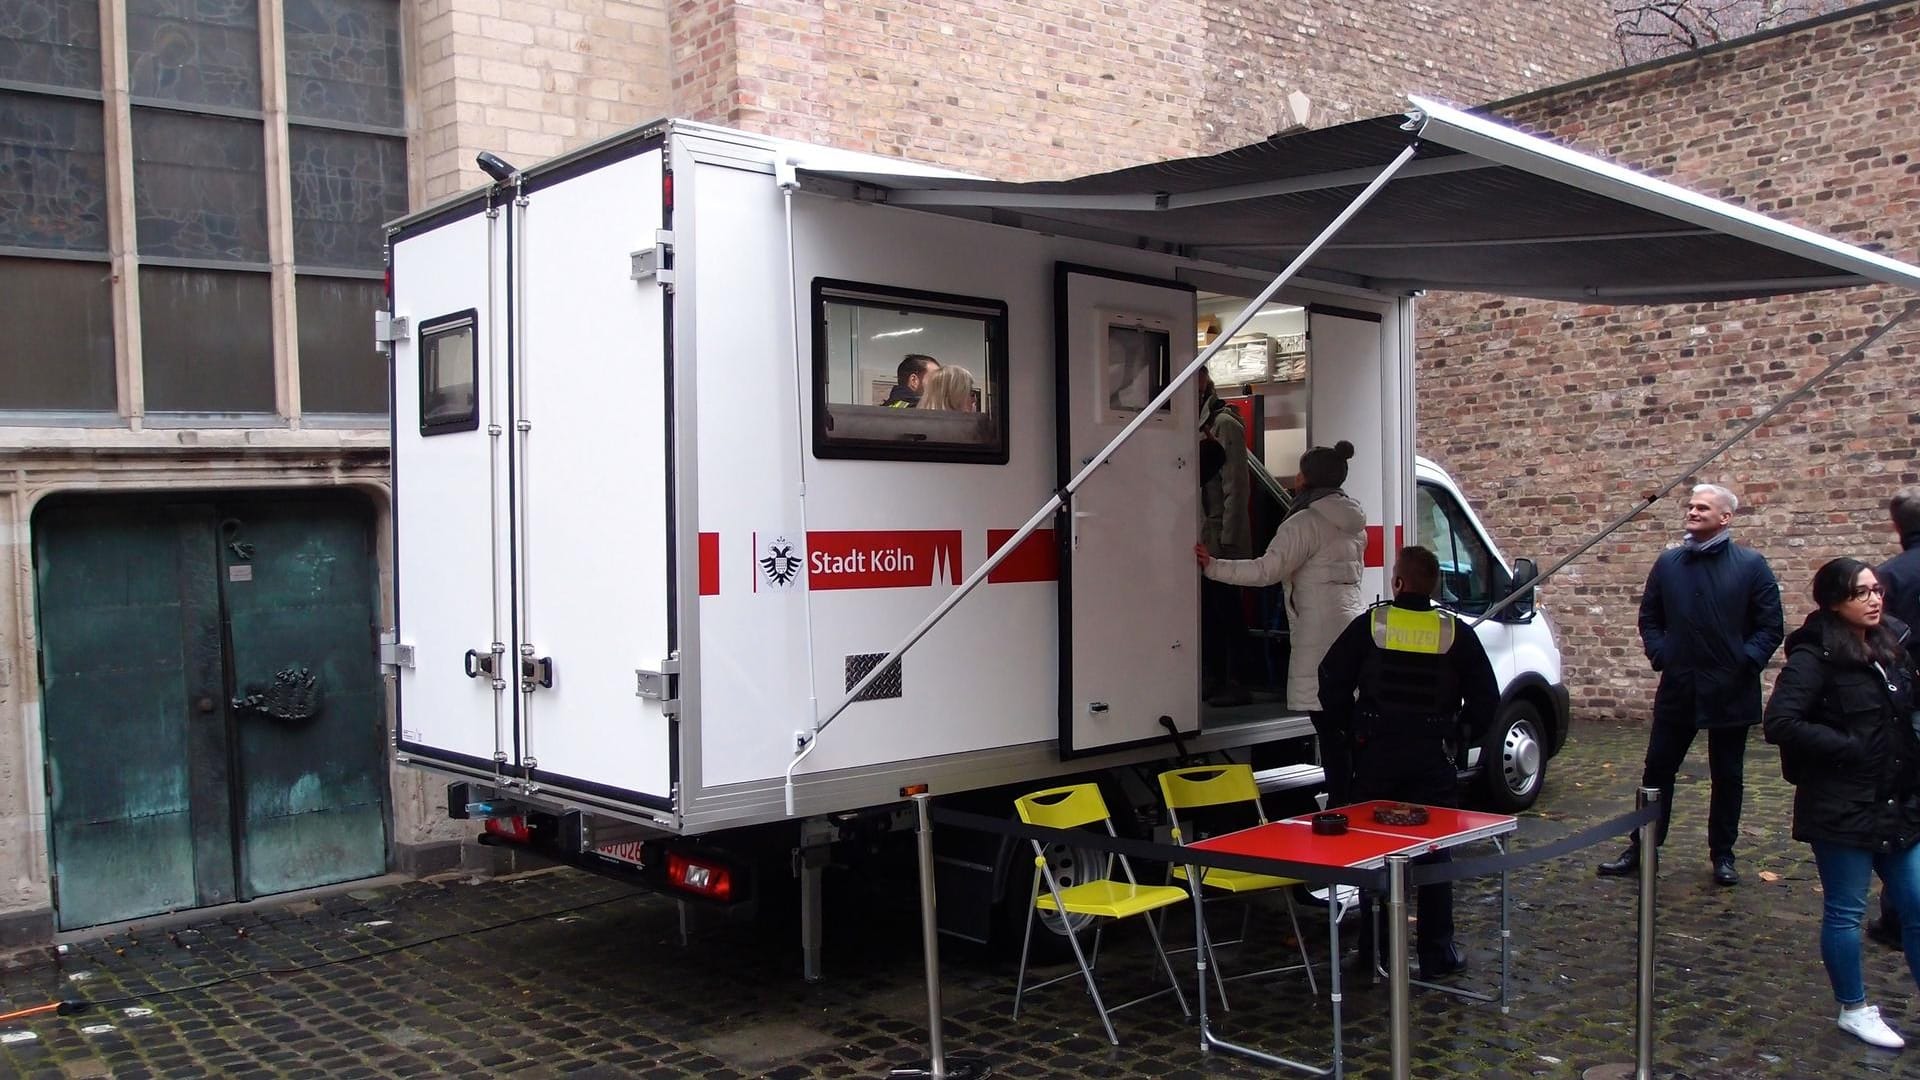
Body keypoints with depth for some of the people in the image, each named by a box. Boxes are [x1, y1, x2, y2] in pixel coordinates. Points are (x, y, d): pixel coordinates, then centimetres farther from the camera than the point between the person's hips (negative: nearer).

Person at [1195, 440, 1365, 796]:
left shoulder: (1306, 522, -10)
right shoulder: (1352, 522, 18)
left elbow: (1267, 570, -17)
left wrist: (1212, 566, -12)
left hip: (1322, 634, -9)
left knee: (1329, 730, -8)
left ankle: (1340, 806, -7)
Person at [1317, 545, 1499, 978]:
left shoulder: (1370, 625, -4)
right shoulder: (1456, 633, -2)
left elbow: (1332, 683, -3)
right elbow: (1485, 699, 2)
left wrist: (1349, 731, 10)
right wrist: (1459, 740, 14)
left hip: (1376, 754, 0)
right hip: (1433, 759, 0)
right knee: (1434, 853, 7)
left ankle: (1374, 948, 18)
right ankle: (1437, 952, 11)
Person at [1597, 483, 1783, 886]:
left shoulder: (1751, 565, -3)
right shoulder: (1668, 563, 7)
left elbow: (1771, 628, -3)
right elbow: (1649, 618, 16)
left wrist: (1745, 663, -13)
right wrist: (1660, 655, 2)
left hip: (1731, 691, -2)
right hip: (1677, 689, 3)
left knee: (1727, 776, 10)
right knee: (1657, 770, 5)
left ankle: (1722, 855, 23)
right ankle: (1640, 849, 13)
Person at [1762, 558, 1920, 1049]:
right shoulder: (1815, 657, -14)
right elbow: (1781, 723, -22)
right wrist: (1850, 748, -19)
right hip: (1842, 810, -7)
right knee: (1845, 912, 6)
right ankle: (1855, 1010, 22)